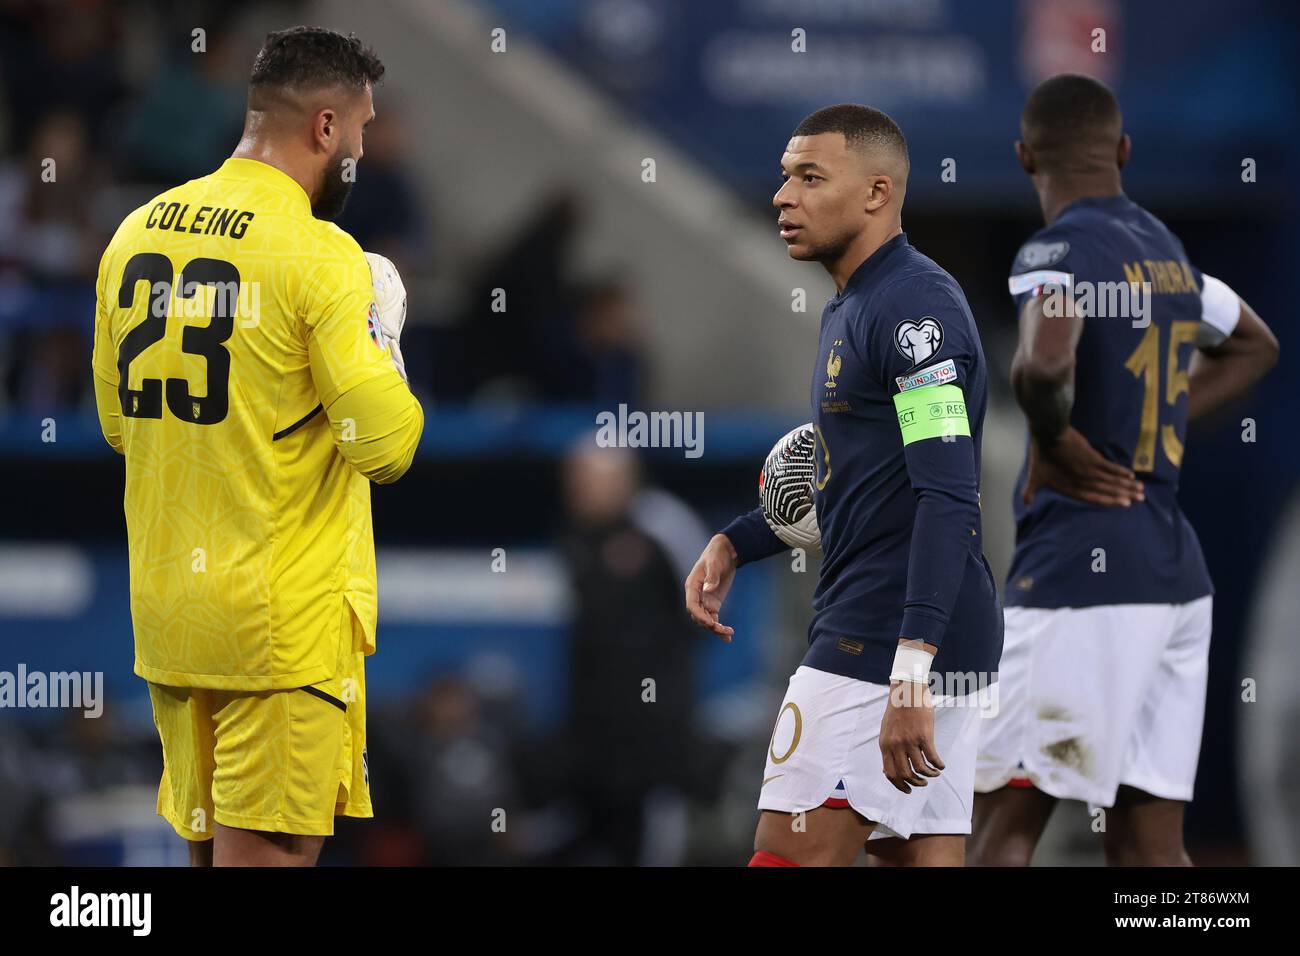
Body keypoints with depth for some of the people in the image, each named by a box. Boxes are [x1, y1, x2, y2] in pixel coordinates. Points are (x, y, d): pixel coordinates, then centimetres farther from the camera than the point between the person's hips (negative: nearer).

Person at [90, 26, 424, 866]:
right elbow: (387, 444, -17)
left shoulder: (136, 237, 7)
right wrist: (380, 337, -1)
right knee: (269, 852, -4)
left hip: (165, 601, 7)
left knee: (210, 843, 14)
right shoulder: (318, 255, -14)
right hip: (285, 621, -7)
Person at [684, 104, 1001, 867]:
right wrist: (734, 545, 16)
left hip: (884, 645, -10)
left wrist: (910, 671, -30)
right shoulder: (851, 309, 18)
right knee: (927, 856, 7)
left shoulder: (915, 305, -14)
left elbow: (948, 498, -23)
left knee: (790, 857, -8)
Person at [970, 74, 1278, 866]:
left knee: (1006, 823, -4)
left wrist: (1055, 440, -13)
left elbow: (1044, 364, -33)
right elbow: (1254, 346, 34)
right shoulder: (1167, 251, 14)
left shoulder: (1059, 250, -11)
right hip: (1176, 569, 8)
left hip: (1082, 569, -8)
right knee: (1149, 844, 8)